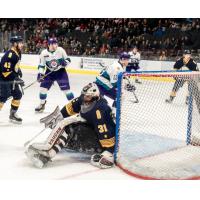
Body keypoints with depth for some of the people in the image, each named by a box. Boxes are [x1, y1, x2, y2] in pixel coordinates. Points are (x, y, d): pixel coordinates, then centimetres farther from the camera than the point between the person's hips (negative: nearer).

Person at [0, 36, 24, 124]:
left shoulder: (17, 53, 6)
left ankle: (12, 114, 19)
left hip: (12, 79, 9)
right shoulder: (9, 55, -24)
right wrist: (17, 80, -25)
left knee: (18, 94, 8)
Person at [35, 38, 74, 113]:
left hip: (60, 71, -2)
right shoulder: (44, 53, -11)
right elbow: (41, 65, -3)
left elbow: (67, 59, -3)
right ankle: (42, 104, 17)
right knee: (43, 86, -3)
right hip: (49, 72, 2)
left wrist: (65, 62, -25)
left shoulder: (60, 50, -13)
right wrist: (40, 74, -14)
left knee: (66, 88, -10)